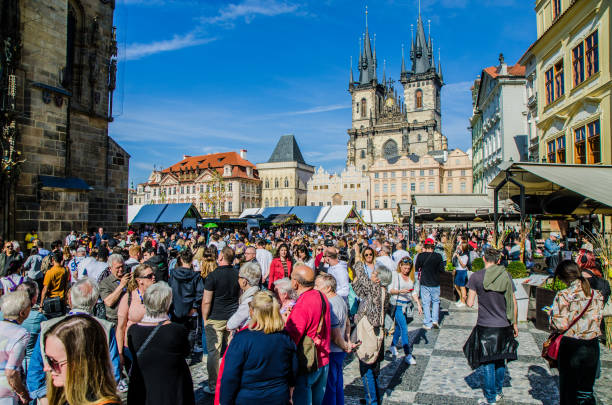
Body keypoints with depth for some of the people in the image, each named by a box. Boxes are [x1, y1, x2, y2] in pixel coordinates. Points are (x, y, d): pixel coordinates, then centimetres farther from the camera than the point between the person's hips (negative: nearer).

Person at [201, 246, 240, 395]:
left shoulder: (213, 276, -15)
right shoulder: (238, 274, 1)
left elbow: (206, 301, -13)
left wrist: (205, 319, 0)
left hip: (216, 319, -4)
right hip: (233, 319, 5)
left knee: (214, 352, 6)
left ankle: (213, 386, 14)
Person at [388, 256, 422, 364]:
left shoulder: (411, 277, 11)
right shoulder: (395, 275, -5)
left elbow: (414, 292, 17)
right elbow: (390, 290, -6)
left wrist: (418, 304, 9)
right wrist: (400, 291, -22)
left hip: (408, 305, 5)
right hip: (398, 304, -5)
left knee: (399, 326, 13)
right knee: (404, 328, -11)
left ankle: (393, 346, 32)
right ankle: (408, 354, -10)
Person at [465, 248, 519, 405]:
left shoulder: (476, 277, -12)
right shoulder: (506, 276, -2)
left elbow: (470, 303, -10)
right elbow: (513, 303, 3)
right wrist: (514, 323, 14)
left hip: (485, 327, -4)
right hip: (504, 326, 4)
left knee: (487, 363, 8)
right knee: (500, 360, 20)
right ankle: (498, 392, 34)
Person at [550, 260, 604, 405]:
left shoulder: (563, 296, -16)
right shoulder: (597, 295, -1)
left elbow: (560, 325, -18)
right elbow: (598, 320, 7)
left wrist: (552, 314, 0)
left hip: (571, 346, -4)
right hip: (592, 346, 4)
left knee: (568, 389, 12)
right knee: (586, 390, 17)